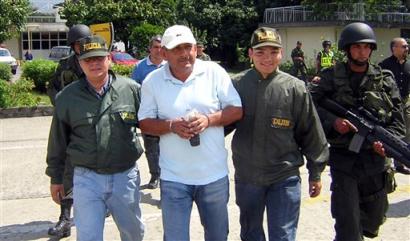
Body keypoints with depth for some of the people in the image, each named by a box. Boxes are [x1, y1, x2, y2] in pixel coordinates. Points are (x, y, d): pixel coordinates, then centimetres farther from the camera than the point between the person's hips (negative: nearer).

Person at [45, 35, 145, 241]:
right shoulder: (67, 97, -1)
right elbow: (58, 141, 7)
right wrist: (56, 178, 11)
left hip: (125, 176, 1)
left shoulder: (131, 89, -3)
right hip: (86, 178, 0)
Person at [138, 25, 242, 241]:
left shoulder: (214, 72, -5)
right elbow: (144, 123, 0)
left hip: (214, 174, 1)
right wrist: (171, 126, -19)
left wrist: (209, 119, -19)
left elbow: (236, 110, -2)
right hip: (174, 177, -1)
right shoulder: (152, 81, -3)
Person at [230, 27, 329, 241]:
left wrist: (315, 173, 3)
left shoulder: (294, 88, -9)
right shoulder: (237, 84, -6)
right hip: (246, 177, 2)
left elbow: (311, 133, -2)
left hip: (285, 177, -2)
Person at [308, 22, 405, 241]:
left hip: (375, 159, 3)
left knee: (374, 221, 21)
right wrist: (332, 121, -21)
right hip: (343, 160, -3)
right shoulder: (332, 77, -2)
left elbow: (398, 120, 3)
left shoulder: (384, 80, 3)